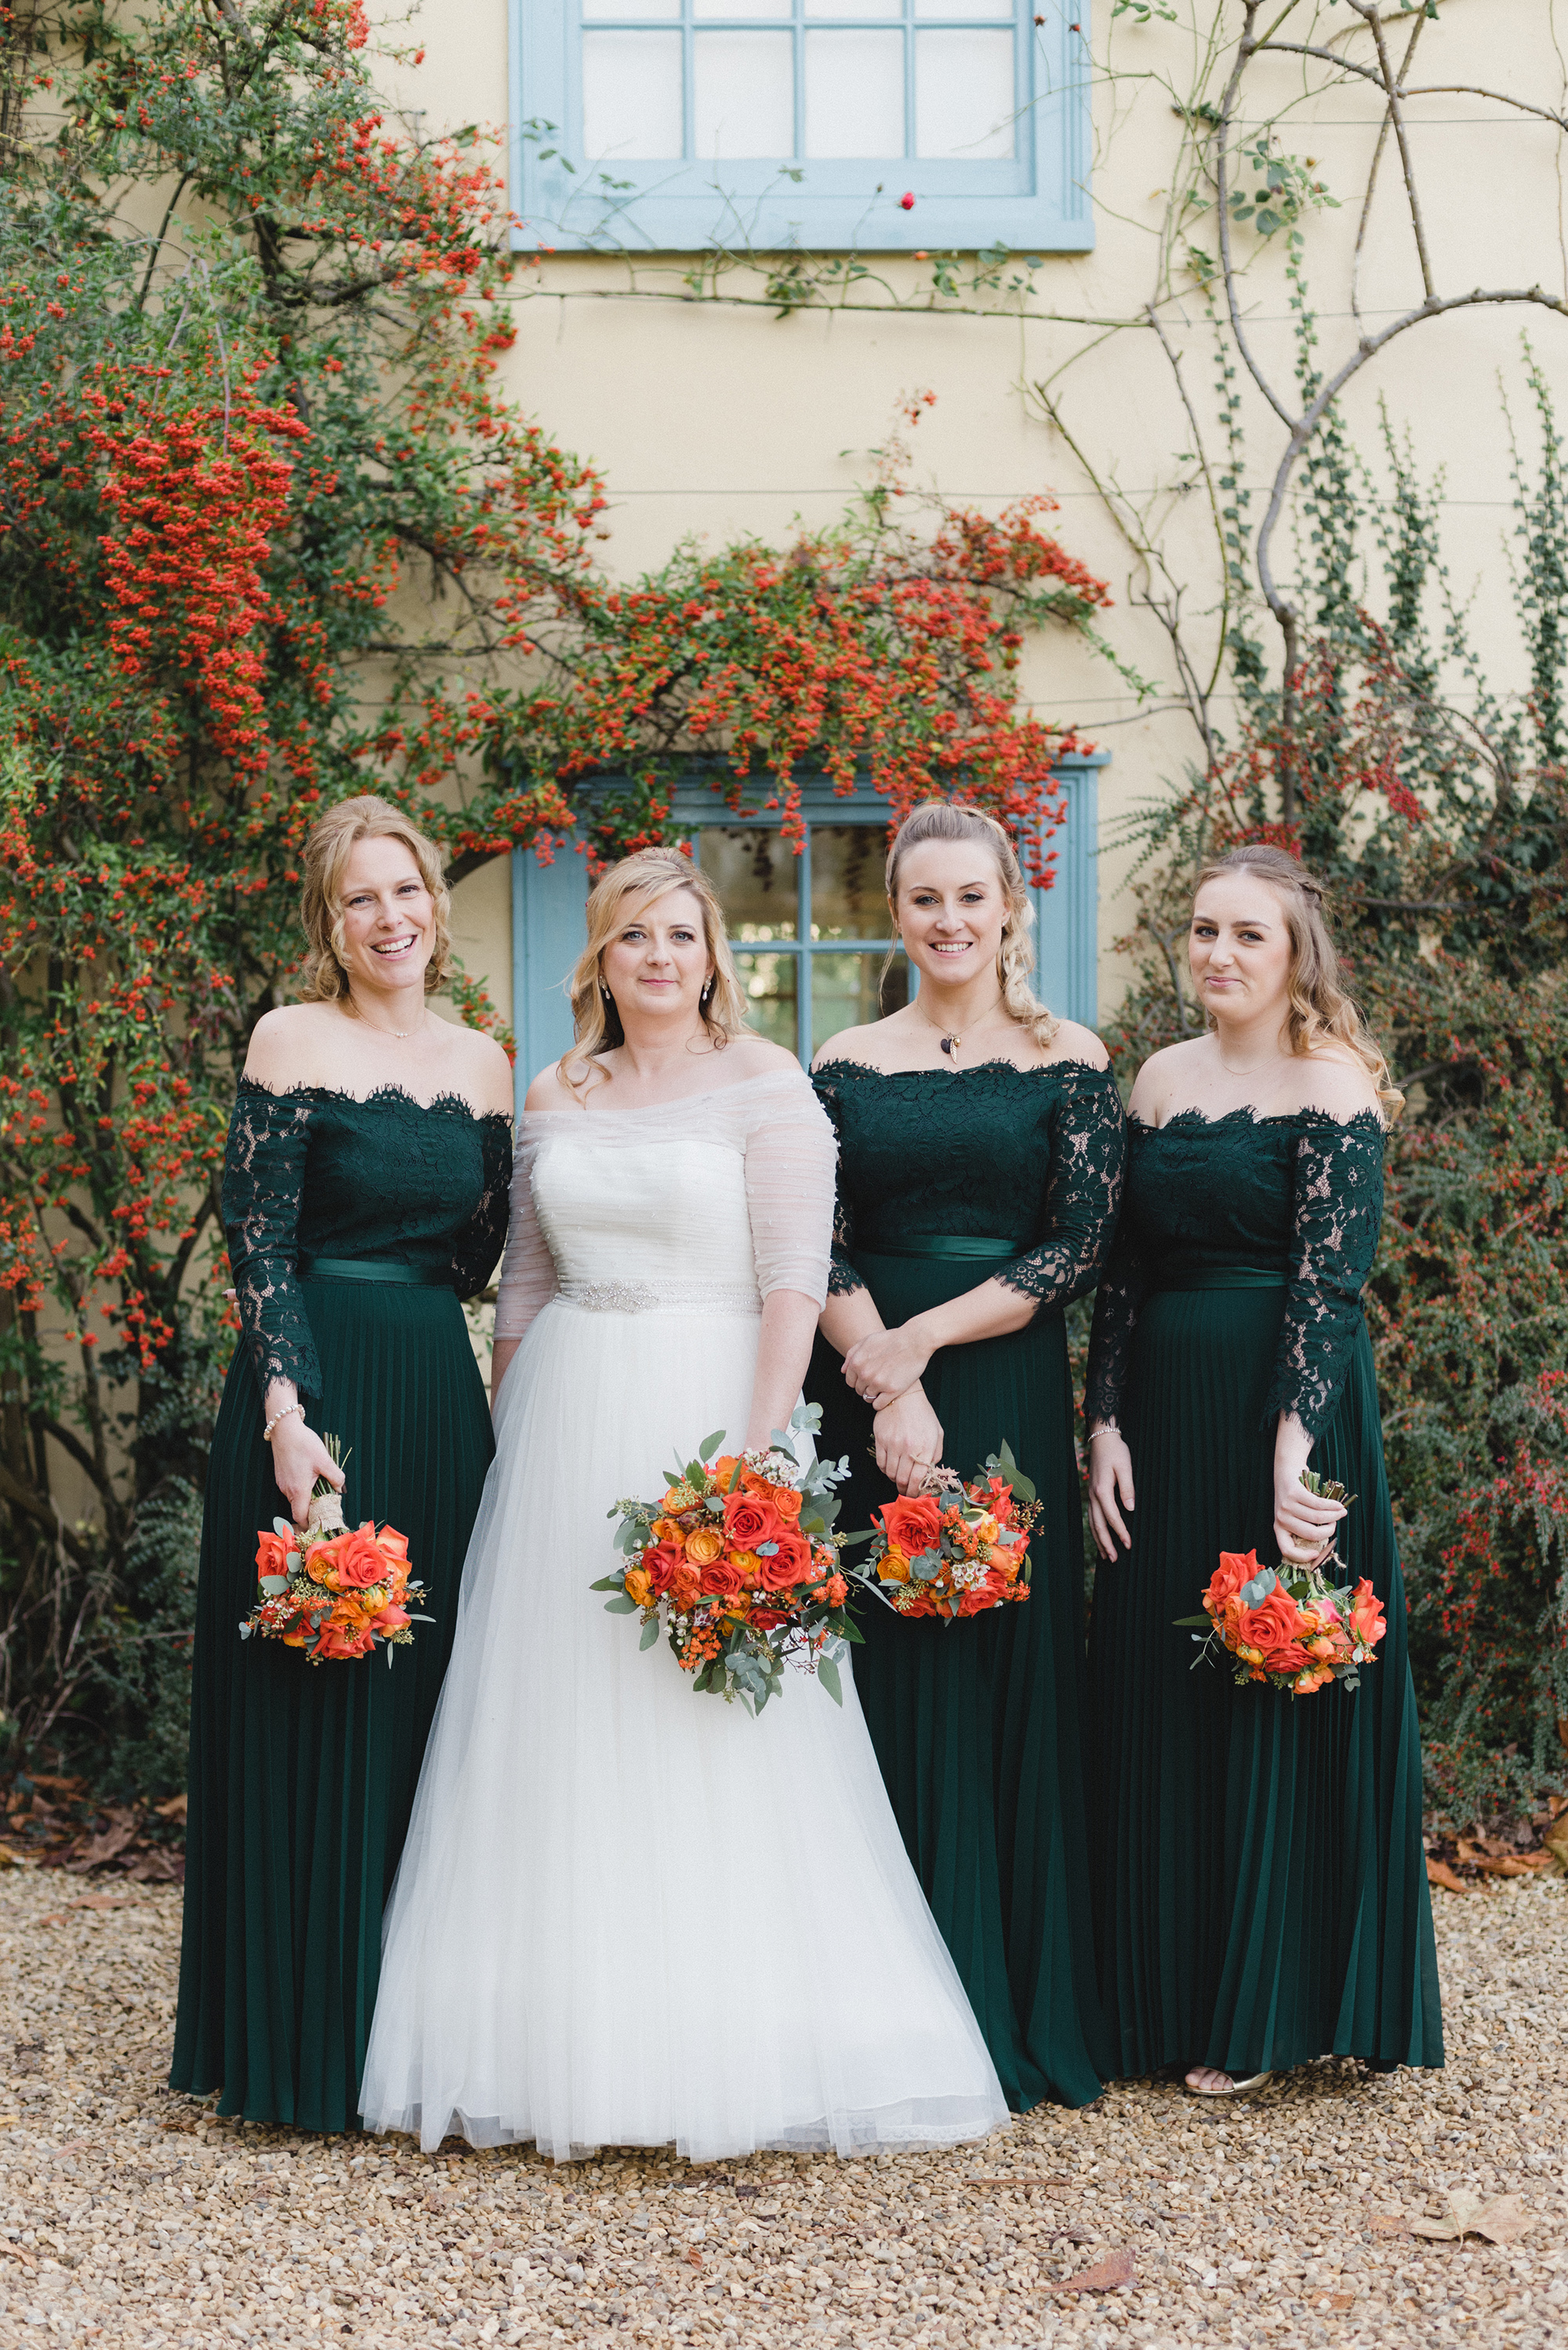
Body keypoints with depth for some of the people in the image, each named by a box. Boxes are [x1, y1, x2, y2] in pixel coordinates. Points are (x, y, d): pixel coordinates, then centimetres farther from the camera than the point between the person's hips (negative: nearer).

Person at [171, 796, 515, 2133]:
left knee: (428, 1700, 9)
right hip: (315, 1394, -5)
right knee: (310, 1712, 1)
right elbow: (258, 1244, -9)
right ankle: (301, 2043, 12)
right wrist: (289, 1411, -17)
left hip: (440, 1399, 5)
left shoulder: (482, 1065, 11)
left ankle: (413, 2021, 21)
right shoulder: (294, 1041, -4)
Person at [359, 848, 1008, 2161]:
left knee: (717, 1747, -4)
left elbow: (796, 1278, -10)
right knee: (557, 1739, 4)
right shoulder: (556, 1100, 13)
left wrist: (756, 1453, -19)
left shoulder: (765, 1087, -3)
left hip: (707, 1408, -5)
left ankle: (735, 2056, 4)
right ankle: (571, 2046, 13)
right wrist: (511, 1451, 14)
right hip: (567, 1424, 5)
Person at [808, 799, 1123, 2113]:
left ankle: (1015, 2013, 13)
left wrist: (921, 1340, -13)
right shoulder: (847, 1065, 8)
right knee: (880, 1681, 4)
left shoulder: (1069, 1061, 3)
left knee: (1006, 1673, 2)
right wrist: (885, 1384, -15)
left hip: (1009, 1396, -2)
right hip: (868, 1398, 2)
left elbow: (1080, 1247, -6)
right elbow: (821, 1254, 0)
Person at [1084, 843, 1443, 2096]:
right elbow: (1122, 1269, 11)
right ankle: (1168, 1994, 22)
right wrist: (1107, 1426, 3)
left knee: (1277, 1693, 1)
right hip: (1166, 1412, 6)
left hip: (1284, 1406, -6)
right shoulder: (1162, 1078, 12)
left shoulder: (1331, 1085, -7)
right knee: (1156, 1695, 10)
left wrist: (1295, 1445, -24)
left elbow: (1328, 1278, -15)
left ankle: (1264, 2014, 12)